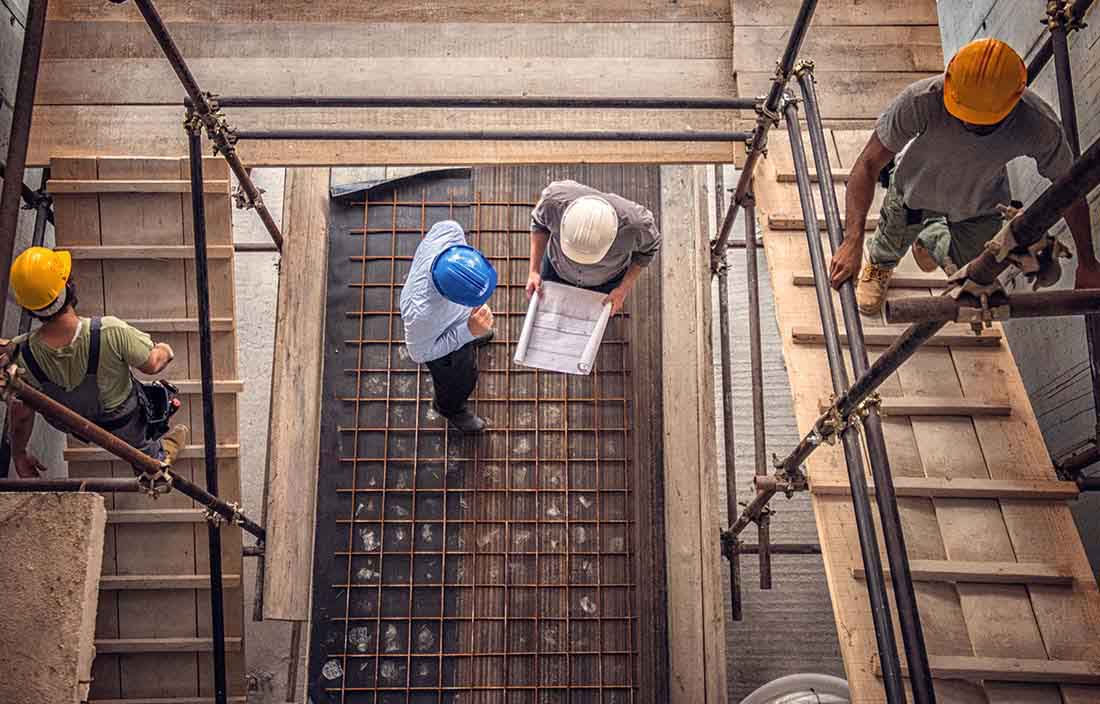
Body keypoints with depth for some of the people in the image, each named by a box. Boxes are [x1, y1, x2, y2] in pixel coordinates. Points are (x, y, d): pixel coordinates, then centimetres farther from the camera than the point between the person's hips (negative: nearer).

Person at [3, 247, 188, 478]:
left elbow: (20, 415, -12)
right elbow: (151, 365, -20)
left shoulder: (22, 356, -28)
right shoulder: (110, 332, -39)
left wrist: (19, 455, 7)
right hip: (127, 427, -2)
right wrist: (164, 352, 4)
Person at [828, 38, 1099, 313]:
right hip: (916, 187, -1)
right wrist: (852, 240, -46)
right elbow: (868, 164, -35)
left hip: (980, 207, 1)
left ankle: (932, 239, 44)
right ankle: (879, 263, 63)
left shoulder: (1040, 126, -37)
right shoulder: (921, 100, -43)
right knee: (893, 242, 23)